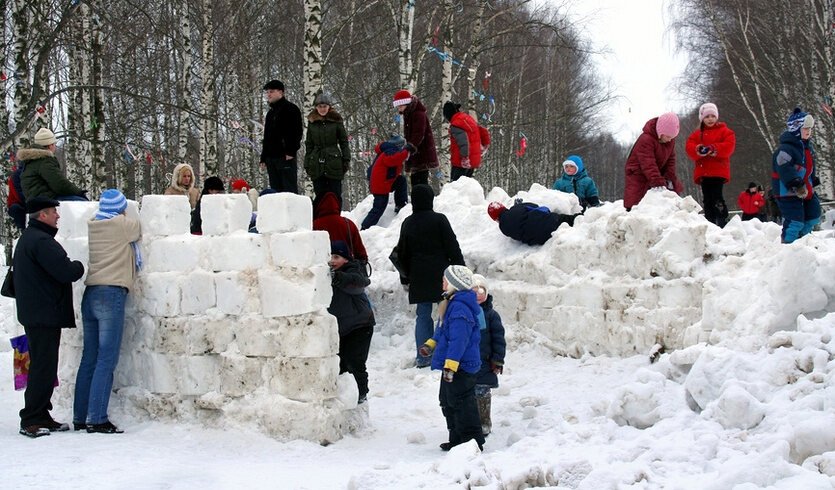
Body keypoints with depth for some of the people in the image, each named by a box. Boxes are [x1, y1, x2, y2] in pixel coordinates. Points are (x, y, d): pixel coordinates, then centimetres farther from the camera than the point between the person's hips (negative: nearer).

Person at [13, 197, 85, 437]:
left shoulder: (26, 239, 18)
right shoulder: (41, 241, -17)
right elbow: (66, 272, -23)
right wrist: (79, 266, -1)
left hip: (33, 315, 11)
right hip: (45, 315, -11)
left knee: (42, 367, 14)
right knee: (43, 367, -8)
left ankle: (41, 417, 18)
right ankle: (31, 420, -6)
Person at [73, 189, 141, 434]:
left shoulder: (90, 226, 10)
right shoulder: (124, 225, -3)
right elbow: (136, 229, 15)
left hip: (90, 295, 6)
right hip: (112, 294, -6)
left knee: (89, 358, 10)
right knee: (107, 360, -7)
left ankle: (80, 417, 13)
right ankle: (97, 419, -11)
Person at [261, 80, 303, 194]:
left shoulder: (291, 109, -2)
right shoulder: (270, 112, 23)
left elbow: (297, 131, -10)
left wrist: (291, 151, -18)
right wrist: (263, 157, 17)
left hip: (286, 157, -8)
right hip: (271, 157, 8)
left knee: (289, 189, -10)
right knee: (275, 191, 6)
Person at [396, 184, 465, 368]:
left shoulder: (407, 223, 7)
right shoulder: (439, 220, -7)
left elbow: (402, 253, 15)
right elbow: (452, 247, -7)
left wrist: (405, 275, 27)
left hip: (418, 277, 4)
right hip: (440, 275, -4)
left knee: (422, 315, 7)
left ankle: (423, 357, 5)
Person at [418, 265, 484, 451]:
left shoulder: (459, 309, -23)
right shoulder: (452, 304, 12)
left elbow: (459, 340, -28)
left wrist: (450, 365, -29)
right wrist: (431, 344, 19)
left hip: (461, 366, -11)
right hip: (452, 365, 11)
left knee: (461, 404, -6)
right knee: (447, 401, 19)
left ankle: (473, 440, 1)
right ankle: (457, 439, 28)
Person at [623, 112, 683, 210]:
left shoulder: (670, 139, -4)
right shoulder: (646, 139, -29)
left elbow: (670, 159, 3)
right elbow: (648, 164, -36)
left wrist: (669, 178, -11)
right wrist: (658, 182, -44)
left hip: (658, 173, 7)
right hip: (639, 174, -7)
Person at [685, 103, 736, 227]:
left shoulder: (724, 131, 7)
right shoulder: (697, 134, 16)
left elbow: (729, 146, -8)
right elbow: (689, 147, 3)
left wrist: (713, 149, -20)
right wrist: (699, 150, -19)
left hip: (718, 170, -4)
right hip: (703, 171, 4)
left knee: (716, 196, -16)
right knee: (707, 199, 4)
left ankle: (723, 223, -15)